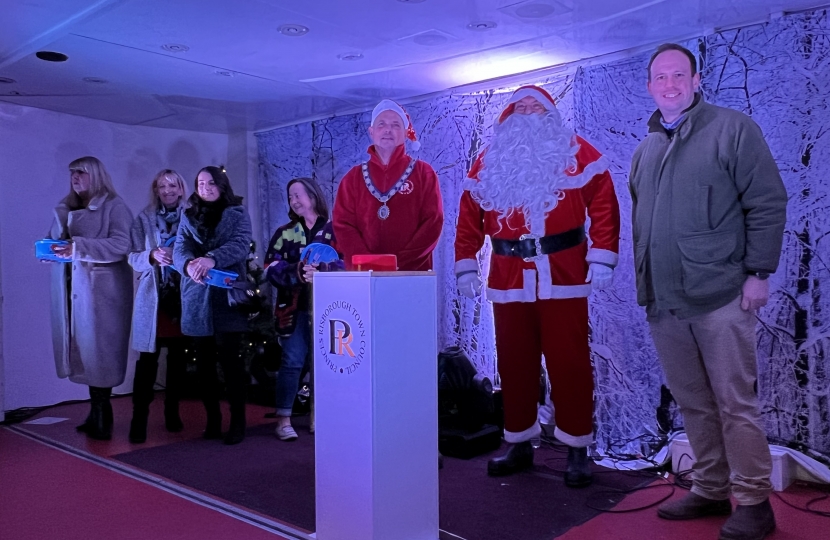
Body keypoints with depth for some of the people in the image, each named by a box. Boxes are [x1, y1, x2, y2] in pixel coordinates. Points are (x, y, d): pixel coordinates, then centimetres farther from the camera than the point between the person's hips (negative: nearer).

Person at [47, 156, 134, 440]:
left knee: (101, 350, -4)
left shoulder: (114, 205, -3)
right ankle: (98, 413, 14)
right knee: (85, 349, 5)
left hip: (103, 290, -6)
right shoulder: (64, 208, 19)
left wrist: (80, 246, -23)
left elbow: (121, 245, -16)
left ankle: (101, 416, 5)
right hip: (72, 289, 6)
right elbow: (55, 240, 20)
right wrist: (49, 247, -4)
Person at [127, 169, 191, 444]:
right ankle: (139, 418, 1)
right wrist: (152, 255, -20)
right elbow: (133, 257, 0)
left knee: (178, 358, 9)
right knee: (148, 358, -5)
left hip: (183, 296, 1)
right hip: (153, 297, -1)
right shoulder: (144, 218, 6)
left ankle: (172, 413, 22)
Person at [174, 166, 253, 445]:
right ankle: (212, 419, 19)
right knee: (204, 361, 8)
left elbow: (241, 246, -12)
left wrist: (212, 259, -30)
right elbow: (179, 249, -1)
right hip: (197, 299, 4)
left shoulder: (237, 214, 4)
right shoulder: (188, 216, 14)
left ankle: (238, 421, 3)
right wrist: (189, 263, -25)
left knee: (230, 359, -6)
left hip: (227, 298, -4)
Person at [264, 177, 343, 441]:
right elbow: (271, 268, 1)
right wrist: (297, 272, -17)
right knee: (293, 362, -2)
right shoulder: (285, 233, 10)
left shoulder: (333, 230, 4)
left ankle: (317, 416, 16)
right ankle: (283, 419, 6)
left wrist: (321, 272, -23)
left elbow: (344, 265, -6)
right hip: (294, 308, 1)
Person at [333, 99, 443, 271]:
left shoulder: (423, 173, 5)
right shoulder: (353, 177, 10)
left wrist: (401, 262, -14)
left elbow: (433, 223, -4)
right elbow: (343, 224, 3)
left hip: (413, 273, -1)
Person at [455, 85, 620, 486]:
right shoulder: (488, 163, 13)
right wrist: (465, 266, 1)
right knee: (513, 364, 9)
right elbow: (470, 217, 9)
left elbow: (603, 206, -2)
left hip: (563, 277, -3)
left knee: (568, 362, 0)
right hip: (508, 280, 3)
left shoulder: (577, 153, 5)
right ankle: (519, 444, 23)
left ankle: (577, 451, 12)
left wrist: (602, 259, -11)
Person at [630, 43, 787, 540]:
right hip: (664, 302, 5)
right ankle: (710, 490, 24)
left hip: (719, 295, -5)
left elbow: (768, 203, -4)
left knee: (735, 402, 0)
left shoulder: (732, 129, 1)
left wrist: (758, 272, -9)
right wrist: (645, 283, 17)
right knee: (693, 402, 12)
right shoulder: (645, 150, 17)